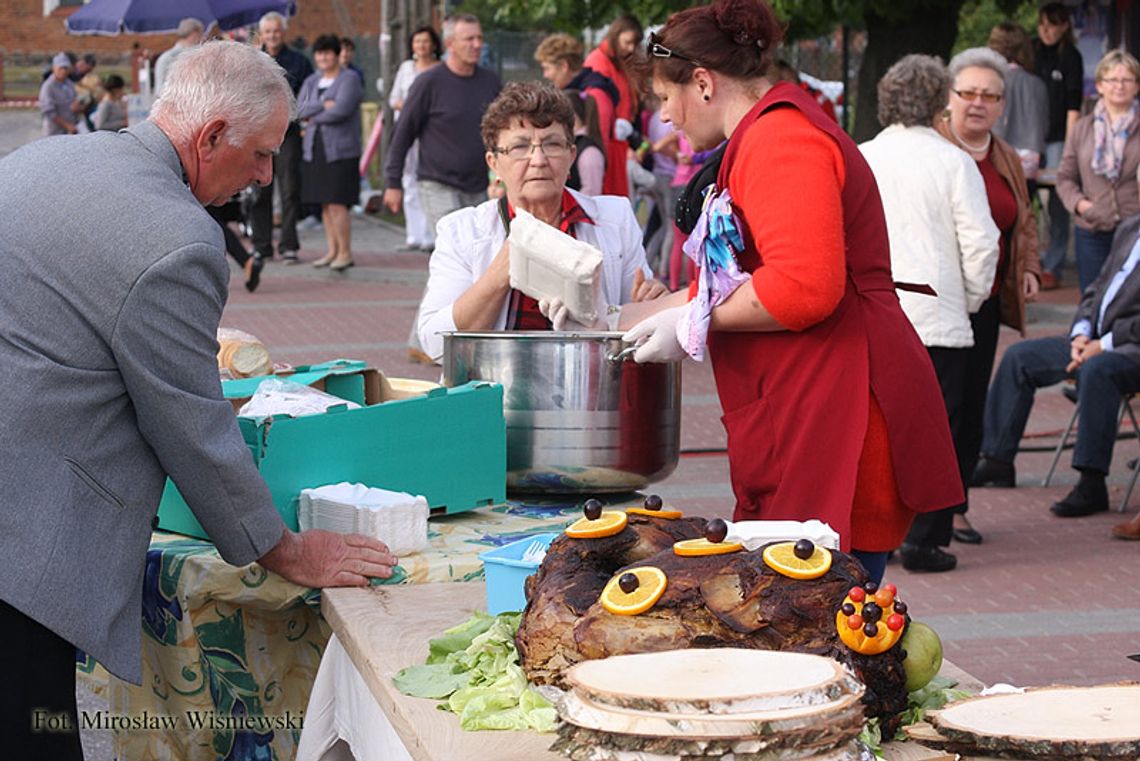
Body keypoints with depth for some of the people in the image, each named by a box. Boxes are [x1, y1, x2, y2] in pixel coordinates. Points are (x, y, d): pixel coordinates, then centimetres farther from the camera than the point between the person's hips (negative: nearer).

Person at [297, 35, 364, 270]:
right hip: (315, 151, 6)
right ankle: (332, 251, 15)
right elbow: (298, 109, 3)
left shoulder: (349, 79, -2)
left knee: (337, 204, -10)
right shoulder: (311, 81, 17)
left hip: (341, 151, -6)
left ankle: (345, 252, -3)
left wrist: (313, 118, -2)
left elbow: (341, 110, -15)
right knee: (325, 205, 7)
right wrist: (323, 105, -12)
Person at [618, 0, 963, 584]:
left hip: (837, 419, -11)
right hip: (803, 423, 11)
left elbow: (804, 286, -26)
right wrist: (635, 315, 32)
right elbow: (738, 282, 34)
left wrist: (692, 322, -12)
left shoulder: (781, 139, -12)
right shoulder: (773, 136, 24)